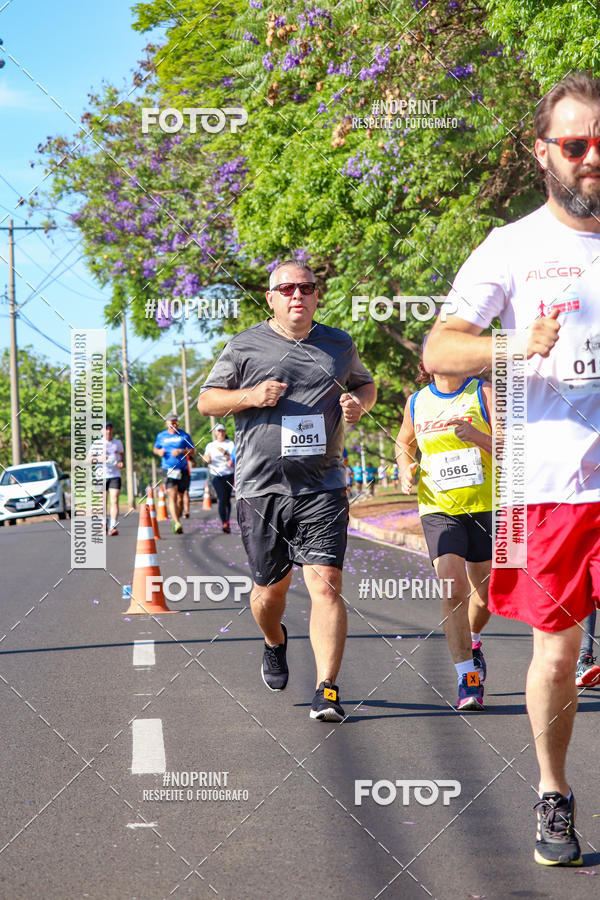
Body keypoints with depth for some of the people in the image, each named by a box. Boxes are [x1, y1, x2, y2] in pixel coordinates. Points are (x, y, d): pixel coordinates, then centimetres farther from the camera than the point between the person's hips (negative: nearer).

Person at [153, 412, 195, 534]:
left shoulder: (184, 435, 4)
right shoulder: (161, 436, 9)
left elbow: (192, 452, 3)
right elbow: (155, 448, 23)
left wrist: (181, 451, -15)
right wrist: (159, 452, 0)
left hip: (182, 470, 1)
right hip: (168, 469, -1)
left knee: (180, 498, 8)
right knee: (172, 496, -16)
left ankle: (177, 519, 27)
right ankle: (177, 524, -25)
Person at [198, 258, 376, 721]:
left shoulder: (339, 345, 11)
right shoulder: (245, 346, 4)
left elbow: (366, 384, 28)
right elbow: (207, 400, 8)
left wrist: (359, 403, 4)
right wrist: (249, 396, -11)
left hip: (323, 489, 0)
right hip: (261, 488, 0)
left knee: (326, 586, -13)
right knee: (271, 588, 10)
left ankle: (327, 691, -12)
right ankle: (275, 642, 44)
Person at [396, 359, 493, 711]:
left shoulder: (485, 394, -2)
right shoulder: (416, 403, 7)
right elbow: (404, 443, 27)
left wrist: (478, 436, -26)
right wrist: (406, 469, 6)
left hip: (486, 507, 0)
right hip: (439, 508, 0)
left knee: (486, 590, 12)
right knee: (454, 588, -17)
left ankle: (473, 641, 45)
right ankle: (468, 678, -14)